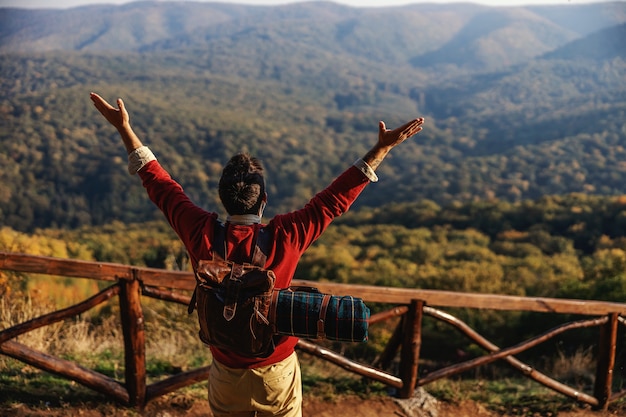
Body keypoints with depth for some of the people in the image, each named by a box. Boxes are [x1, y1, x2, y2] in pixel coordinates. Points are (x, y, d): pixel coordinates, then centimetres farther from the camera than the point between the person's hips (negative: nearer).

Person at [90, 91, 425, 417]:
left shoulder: (202, 235, -19)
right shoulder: (285, 237, -23)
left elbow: (159, 184, -9)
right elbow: (336, 197, -17)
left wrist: (124, 128, 0)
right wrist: (382, 148, -11)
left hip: (227, 373, 1)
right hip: (279, 371, -1)